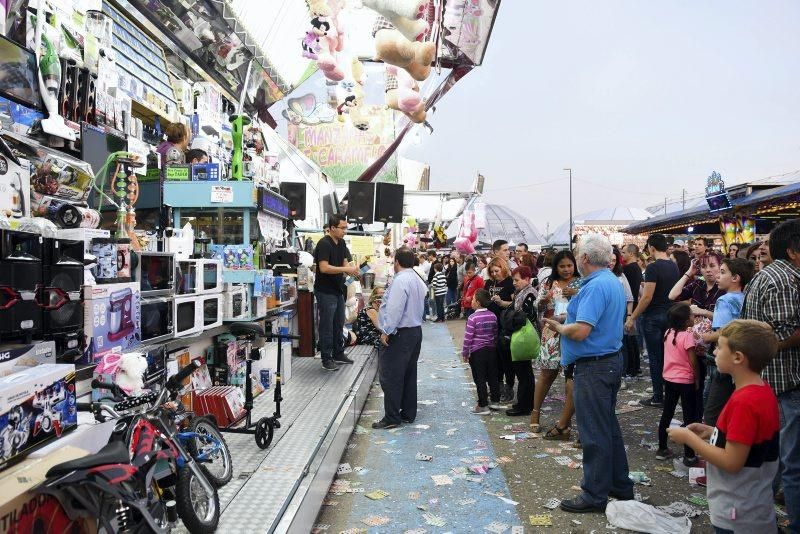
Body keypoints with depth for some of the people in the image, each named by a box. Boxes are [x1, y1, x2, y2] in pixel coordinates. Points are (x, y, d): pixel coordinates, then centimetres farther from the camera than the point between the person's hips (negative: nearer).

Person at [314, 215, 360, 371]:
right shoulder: (324, 244, -17)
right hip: (325, 292, -9)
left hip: (338, 290, 9)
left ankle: (338, 354, 30)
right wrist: (346, 269, -25)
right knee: (326, 326, 0)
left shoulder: (341, 243, 10)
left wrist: (352, 269, -12)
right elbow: (324, 267, -26)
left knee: (339, 324, 17)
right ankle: (326, 360, 8)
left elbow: (344, 262, 10)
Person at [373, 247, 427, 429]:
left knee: (391, 377, -3)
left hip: (400, 334, -10)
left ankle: (392, 418, 1)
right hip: (416, 331, 10)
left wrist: (386, 332, -17)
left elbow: (395, 309, -23)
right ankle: (408, 414, 23)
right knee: (409, 374, 15)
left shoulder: (400, 280, -19)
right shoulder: (418, 280, 11)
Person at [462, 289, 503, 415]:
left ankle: (483, 406, 5)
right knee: (493, 376, 15)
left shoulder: (473, 318, -17)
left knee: (480, 379, 1)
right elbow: (495, 334, 10)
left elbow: (468, 337, -14)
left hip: (477, 352, -6)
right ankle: (495, 401, 24)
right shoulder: (493, 316, 1)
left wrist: (465, 353, -4)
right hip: (491, 350, 6)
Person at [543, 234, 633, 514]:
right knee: (608, 426, 20)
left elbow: (580, 331, -29)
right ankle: (619, 485, 32)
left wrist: (558, 327, -10)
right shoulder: (613, 282, 11)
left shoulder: (595, 286, -22)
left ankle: (595, 495, 12)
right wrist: (564, 324, 12)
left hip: (594, 366, -10)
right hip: (612, 360, 10)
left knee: (594, 433, 0)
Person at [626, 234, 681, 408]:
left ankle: (658, 397, 6)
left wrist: (632, 318, -13)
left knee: (655, 357, 0)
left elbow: (647, 297, -20)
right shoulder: (674, 267, 7)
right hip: (670, 315, 7)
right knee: (667, 354, 15)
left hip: (653, 317, -7)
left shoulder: (653, 267, -17)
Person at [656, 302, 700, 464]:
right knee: (690, 417, 4)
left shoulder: (668, 332, 0)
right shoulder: (687, 336, -19)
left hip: (669, 379, 6)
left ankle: (662, 449, 23)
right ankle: (689, 455, 9)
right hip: (686, 381, -6)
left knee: (667, 414, 15)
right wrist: (697, 380, -3)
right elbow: (693, 361, -15)